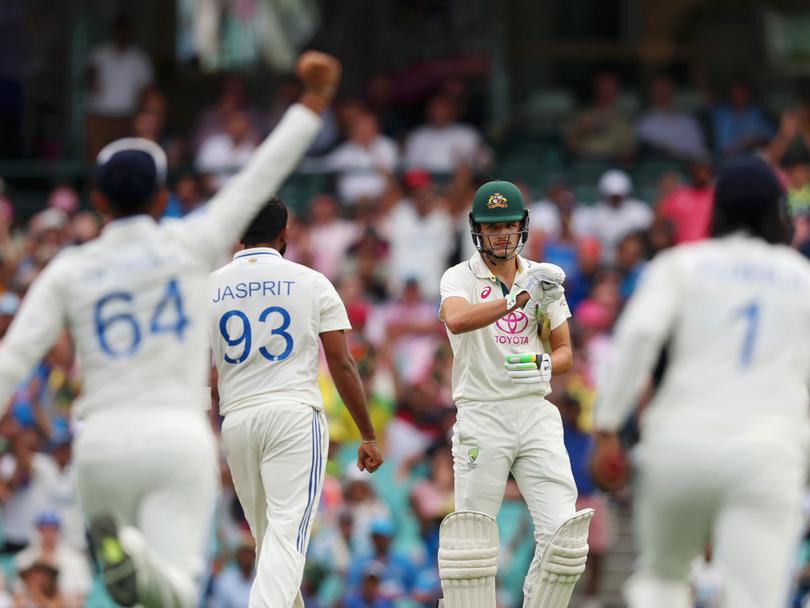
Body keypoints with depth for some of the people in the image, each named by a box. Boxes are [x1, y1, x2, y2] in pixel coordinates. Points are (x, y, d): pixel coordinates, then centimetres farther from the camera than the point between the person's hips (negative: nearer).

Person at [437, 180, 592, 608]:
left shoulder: (543, 278, 13)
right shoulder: (460, 278, 0)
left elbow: (564, 351, 16)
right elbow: (456, 320, -23)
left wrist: (546, 365, -7)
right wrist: (519, 299, -32)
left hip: (536, 413, 3)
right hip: (481, 416, -3)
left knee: (561, 530, -9)